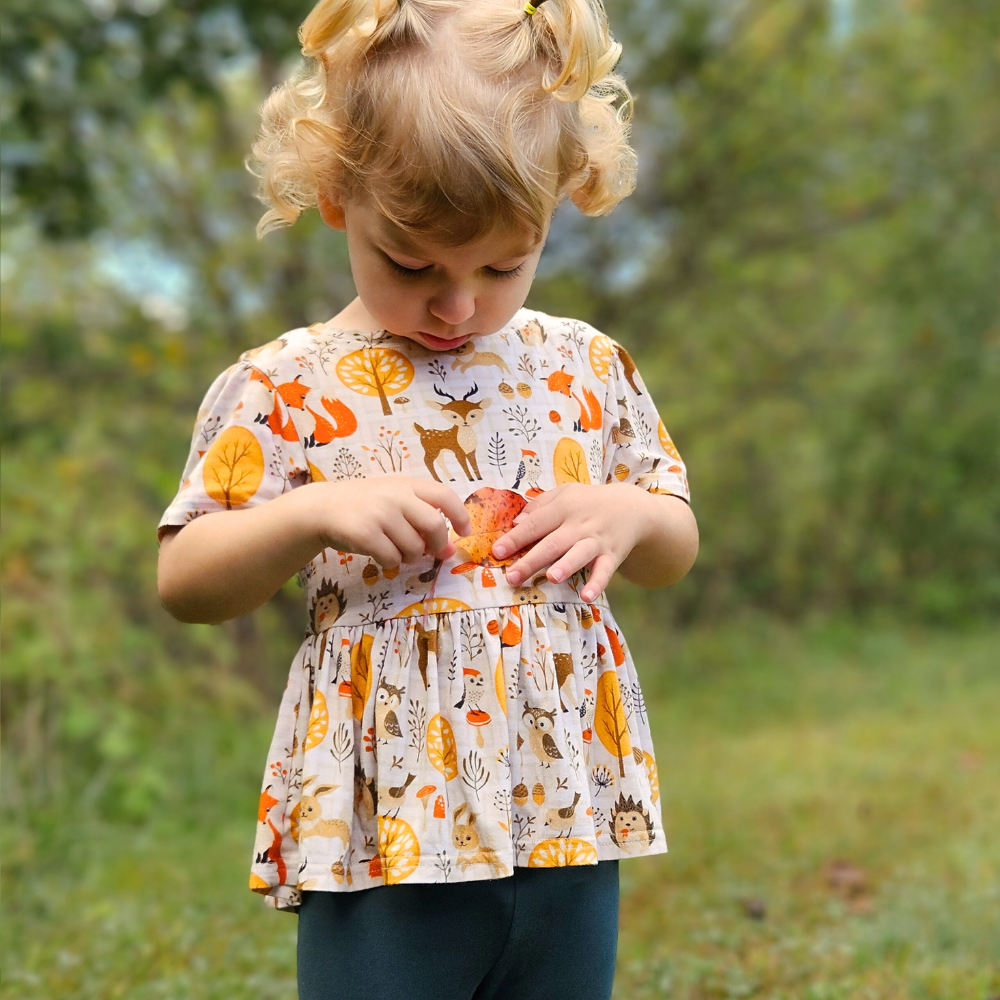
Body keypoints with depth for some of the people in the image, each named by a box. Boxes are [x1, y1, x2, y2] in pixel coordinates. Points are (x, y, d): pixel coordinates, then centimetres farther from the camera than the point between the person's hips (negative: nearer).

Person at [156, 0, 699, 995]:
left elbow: (675, 549, 15)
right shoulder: (284, 387, -4)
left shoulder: (588, 370, 6)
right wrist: (314, 513, -20)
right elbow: (183, 582, -4)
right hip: (384, 835, -3)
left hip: (569, 833, 4)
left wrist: (629, 514, -8)